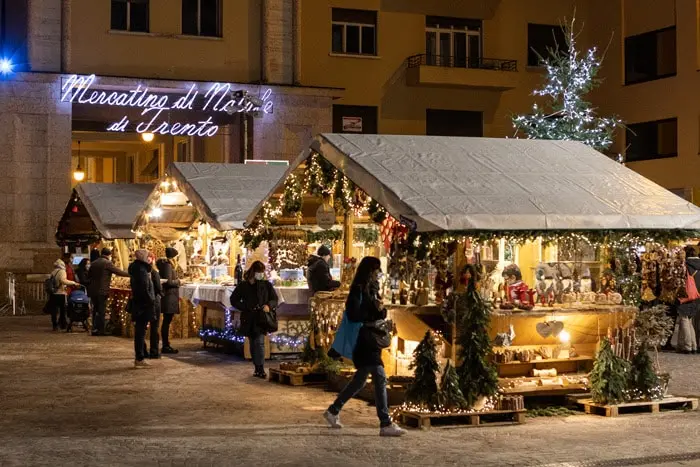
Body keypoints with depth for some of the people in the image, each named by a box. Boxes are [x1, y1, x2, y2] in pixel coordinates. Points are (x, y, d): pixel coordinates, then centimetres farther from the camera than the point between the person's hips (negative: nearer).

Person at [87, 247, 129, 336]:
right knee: (101, 311, 0)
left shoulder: (94, 263, 10)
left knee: (95, 310, 16)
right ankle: (99, 330, -2)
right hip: (102, 291, -6)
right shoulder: (107, 263, -9)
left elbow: (88, 276, 18)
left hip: (92, 291, 6)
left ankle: (95, 329, 19)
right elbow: (119, 272, -9)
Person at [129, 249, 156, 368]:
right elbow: (144, 290, -22)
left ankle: (139, 357, 20)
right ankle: (139, 359, -2)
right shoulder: (141, 270, -18)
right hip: (143, 305, -10)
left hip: (138, 304, 10)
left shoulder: (139, 268, 13)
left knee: (140, 331, 14)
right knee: (141, 331, -5)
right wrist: (151, 301, -16)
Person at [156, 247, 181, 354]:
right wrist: (177, 281, -6)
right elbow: (168, 282, -20)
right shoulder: (167, 266, -14)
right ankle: (165, 346, -5)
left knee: (167, 321, 12)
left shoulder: (169, 265, 16)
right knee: (166, 321, -7)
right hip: (168, 297, -10)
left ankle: (166, 345, 16)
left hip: (170, 297, 10)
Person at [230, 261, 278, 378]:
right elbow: (234, 300, 6)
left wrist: (269, 306, -12)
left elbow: (274, 299, 10)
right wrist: (246, 308, -6)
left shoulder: (266, 285, 4)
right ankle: (257, 368, 18)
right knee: (253, 344, 8)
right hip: (249, 319, 2)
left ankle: (261, 369, -17)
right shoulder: (243, 286, 3)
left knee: (260, 342, -14)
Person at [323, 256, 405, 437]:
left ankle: (333, 411, 29)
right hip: (362, 342, -10)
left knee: (360, 380, 16)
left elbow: (381, 314, 19)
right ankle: (385, 424, -13)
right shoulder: (358, 289, -12)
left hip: (371, 342, 10)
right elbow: (353, 314, -20)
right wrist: (372, 316, -10)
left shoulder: (372, 289, 14)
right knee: (380, 379, -13)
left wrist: (381, 310, -3)